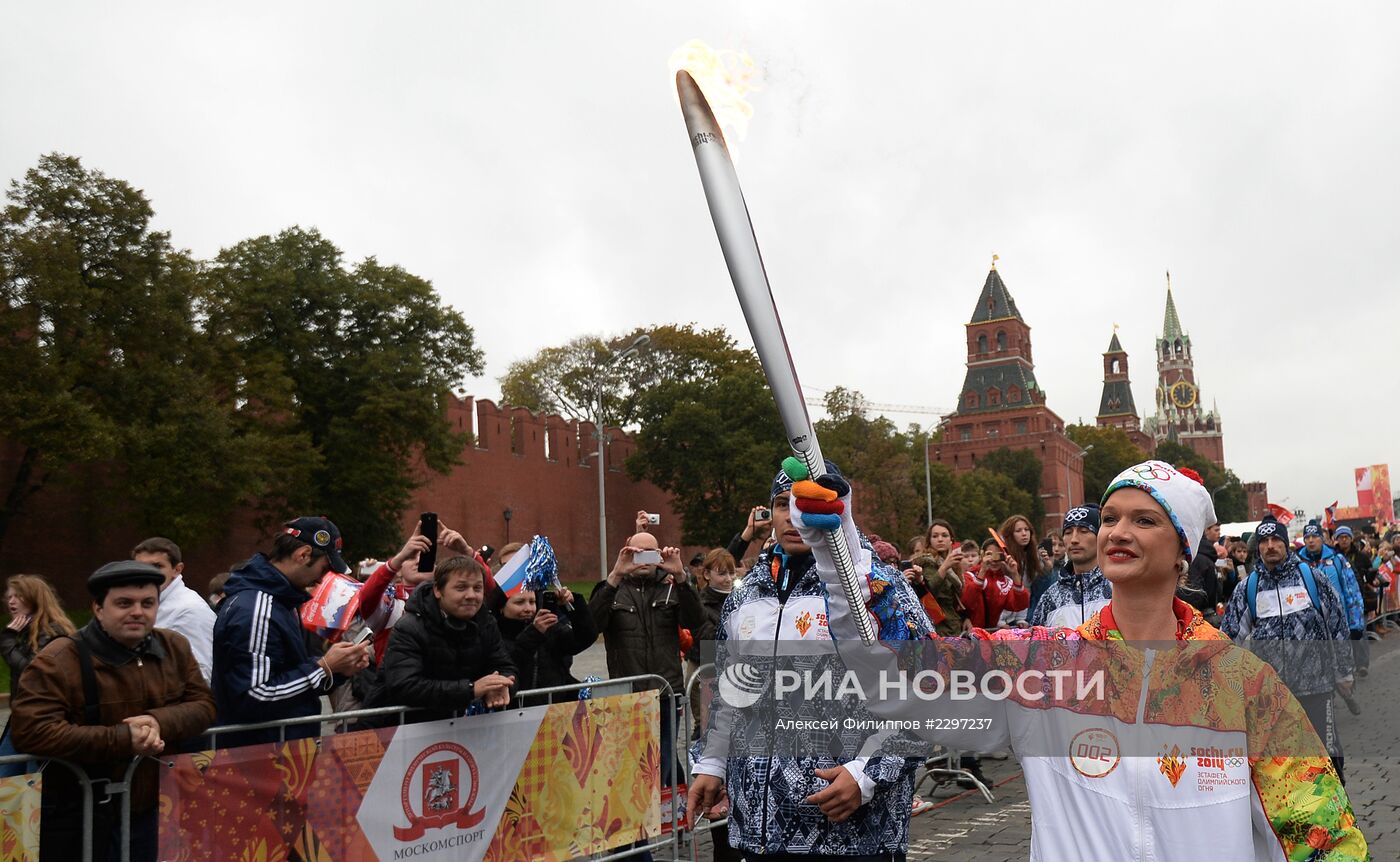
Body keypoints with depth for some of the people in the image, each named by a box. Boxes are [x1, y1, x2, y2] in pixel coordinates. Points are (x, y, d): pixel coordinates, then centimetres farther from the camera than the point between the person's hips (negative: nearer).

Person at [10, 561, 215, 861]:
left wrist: (160, 722, -20)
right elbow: (30, 730, -23)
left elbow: (203, 704, 2)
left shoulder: (175, 647, 3)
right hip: (75, 821, -5)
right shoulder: (59, 660, -15)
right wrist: (122, 739, -27)